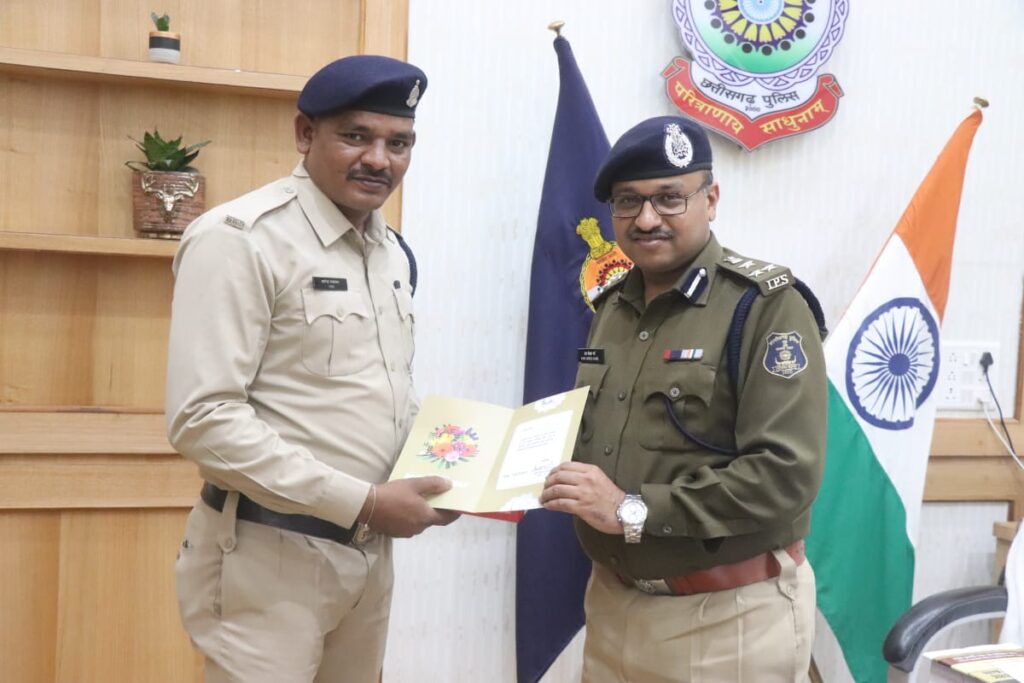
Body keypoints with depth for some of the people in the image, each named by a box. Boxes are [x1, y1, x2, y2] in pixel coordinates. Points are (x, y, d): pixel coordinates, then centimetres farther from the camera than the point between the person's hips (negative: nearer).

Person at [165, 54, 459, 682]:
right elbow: (202, 418, -21)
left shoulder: (393, 252, 9)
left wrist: (438, 472, 0)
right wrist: (360, 502, -21)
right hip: (270, 556, -7)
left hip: (370, 551, 7)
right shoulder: (239, 239, -15)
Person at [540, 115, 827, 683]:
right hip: (613, 601, 6)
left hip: (728, 618, -6)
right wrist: (547, 468, -1)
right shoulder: (613, 305, 8)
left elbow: (786, 474, -22)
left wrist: (634, 510, -23)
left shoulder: (766, 305, -13)